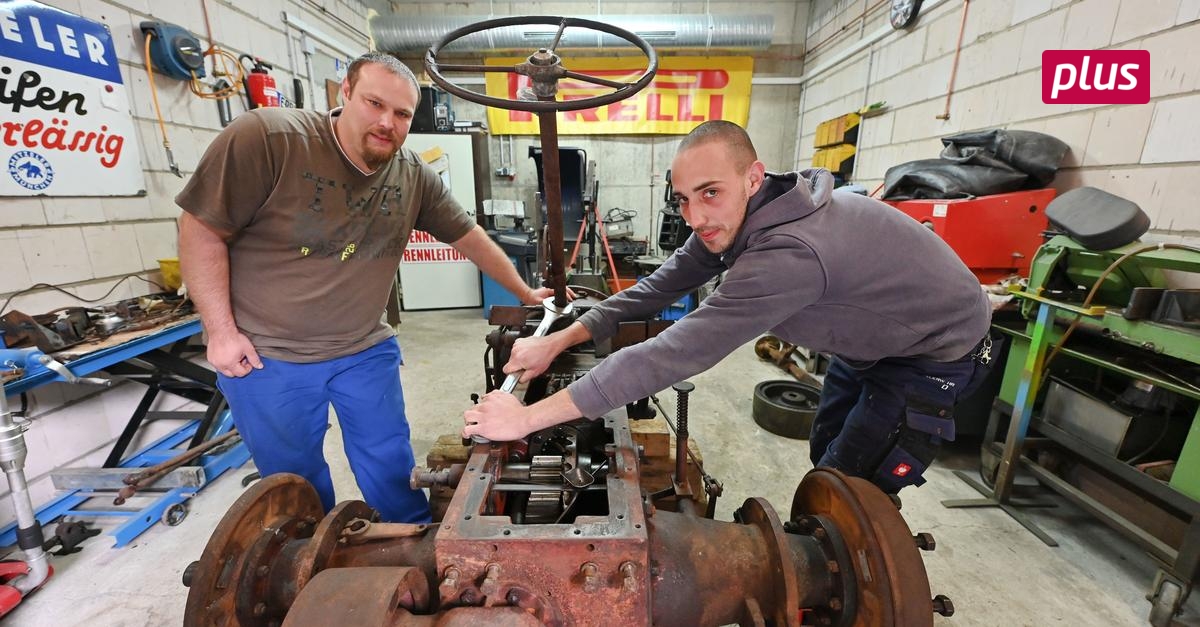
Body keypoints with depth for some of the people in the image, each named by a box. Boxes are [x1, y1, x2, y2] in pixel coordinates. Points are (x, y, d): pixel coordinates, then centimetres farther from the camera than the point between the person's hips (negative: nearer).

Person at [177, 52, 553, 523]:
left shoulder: (415, 175, -5)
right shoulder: (265, 137, -17)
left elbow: (469, 237, 3)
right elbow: (202, 229, -11)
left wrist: (525, 293, 7)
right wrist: (222, 331, -12)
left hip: (366, 351, 3)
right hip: (266, 356, -2)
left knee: (392, 469, 13)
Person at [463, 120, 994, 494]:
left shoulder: (789, 253, -43)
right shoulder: (729, 222, -15)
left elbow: (674, 354, -46)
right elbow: (657, 289, -13)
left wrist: (527, 418, -41)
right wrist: (557, 341, -18)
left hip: (935, 351, -8)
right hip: (868, 341, 8)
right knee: (826, 454, 21)